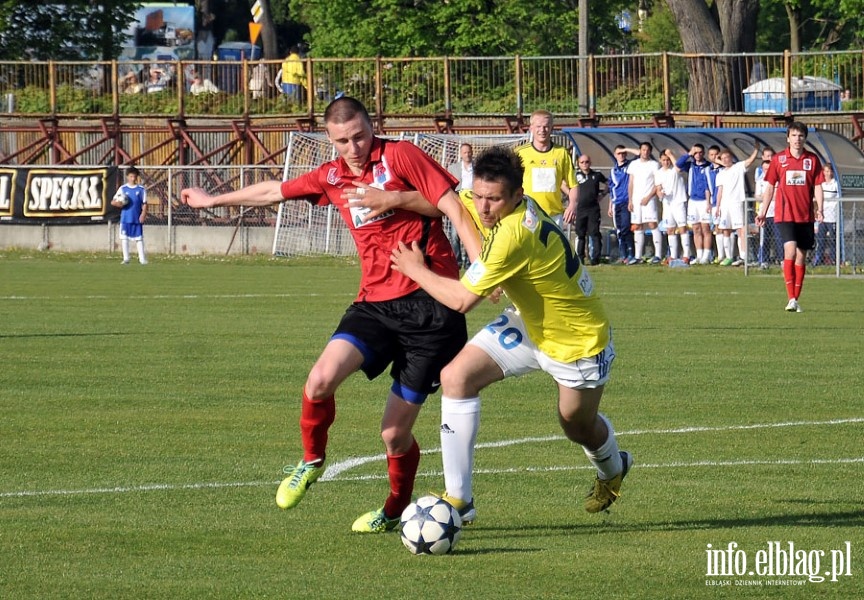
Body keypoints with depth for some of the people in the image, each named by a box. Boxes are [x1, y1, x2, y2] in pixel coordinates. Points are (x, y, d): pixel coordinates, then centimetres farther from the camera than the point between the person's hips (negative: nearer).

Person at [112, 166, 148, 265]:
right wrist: (118, 203, -16)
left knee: (139, 238, 3)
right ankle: (126, 258, 5)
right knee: (124, 237, -1)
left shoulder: (141, 189, 4)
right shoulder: (123, 188, 5)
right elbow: (113, 202, 6)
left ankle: (142, 258, 7)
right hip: (125, 217, 1)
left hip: (137, 218, -1)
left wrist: (143, 214, -10)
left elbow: (144, 204, 4)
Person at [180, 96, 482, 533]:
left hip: (429, 301, -5)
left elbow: (453, 207, -7)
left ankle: (396, 510, 28)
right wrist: (214, 200, 43)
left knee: (395, 434, -1)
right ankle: (312, 460, 8)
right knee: (321, 379, -22)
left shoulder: (400, 156, -4)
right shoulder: (331, 178, 13)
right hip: (375, 302, 5)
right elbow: (275, 191, 29)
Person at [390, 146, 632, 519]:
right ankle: (457, 498, -8)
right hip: (527, 323, 8)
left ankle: (613, 470, 56)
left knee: (579, 427, 17)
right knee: (456, 377, -13)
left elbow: (462, 299, -33)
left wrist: (416, 271, -18)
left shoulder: (513, 234, -38)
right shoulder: (503, 210, -14)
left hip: (579, 341, -8)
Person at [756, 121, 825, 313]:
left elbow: (817, 186, 5)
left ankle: (796, 300, 16)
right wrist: (762, 211, 7)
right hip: (785, 215, -2)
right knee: (790, 251, -18)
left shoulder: (813, 160, 5)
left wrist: (819, 209, -9)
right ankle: (791, 299, -19)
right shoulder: (778, 159, 3)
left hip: (805, 216, 2)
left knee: (801, 256, 7)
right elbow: (770, 187, 8)